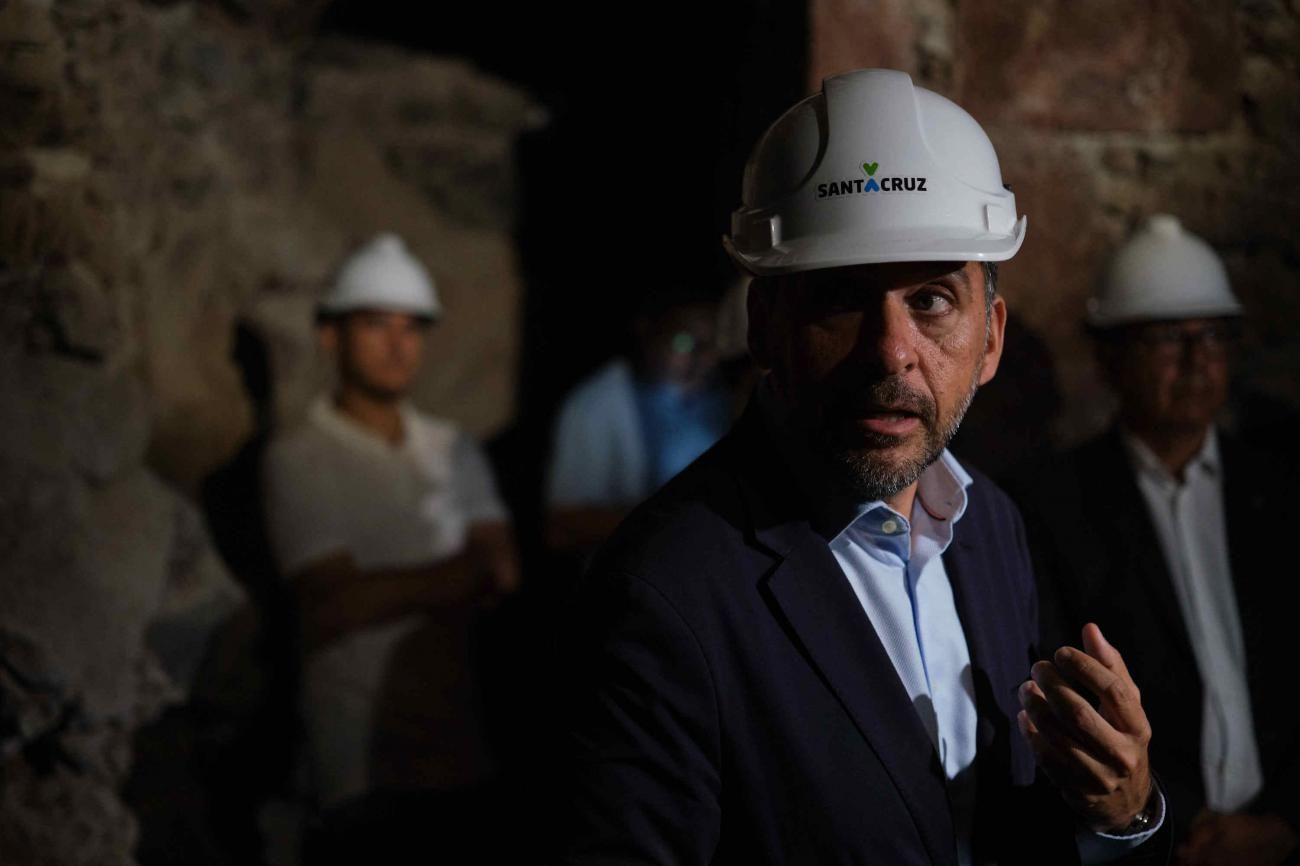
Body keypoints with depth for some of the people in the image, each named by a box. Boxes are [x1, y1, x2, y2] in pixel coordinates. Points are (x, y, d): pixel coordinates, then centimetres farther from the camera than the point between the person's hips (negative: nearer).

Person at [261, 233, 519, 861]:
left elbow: (503, 571, 3)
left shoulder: (453, 450, 15)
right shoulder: (298, 459, -1)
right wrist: (456, 576, -6)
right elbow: (333, 603, -10)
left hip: (467, 746, 5)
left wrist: (388, 591, -13)